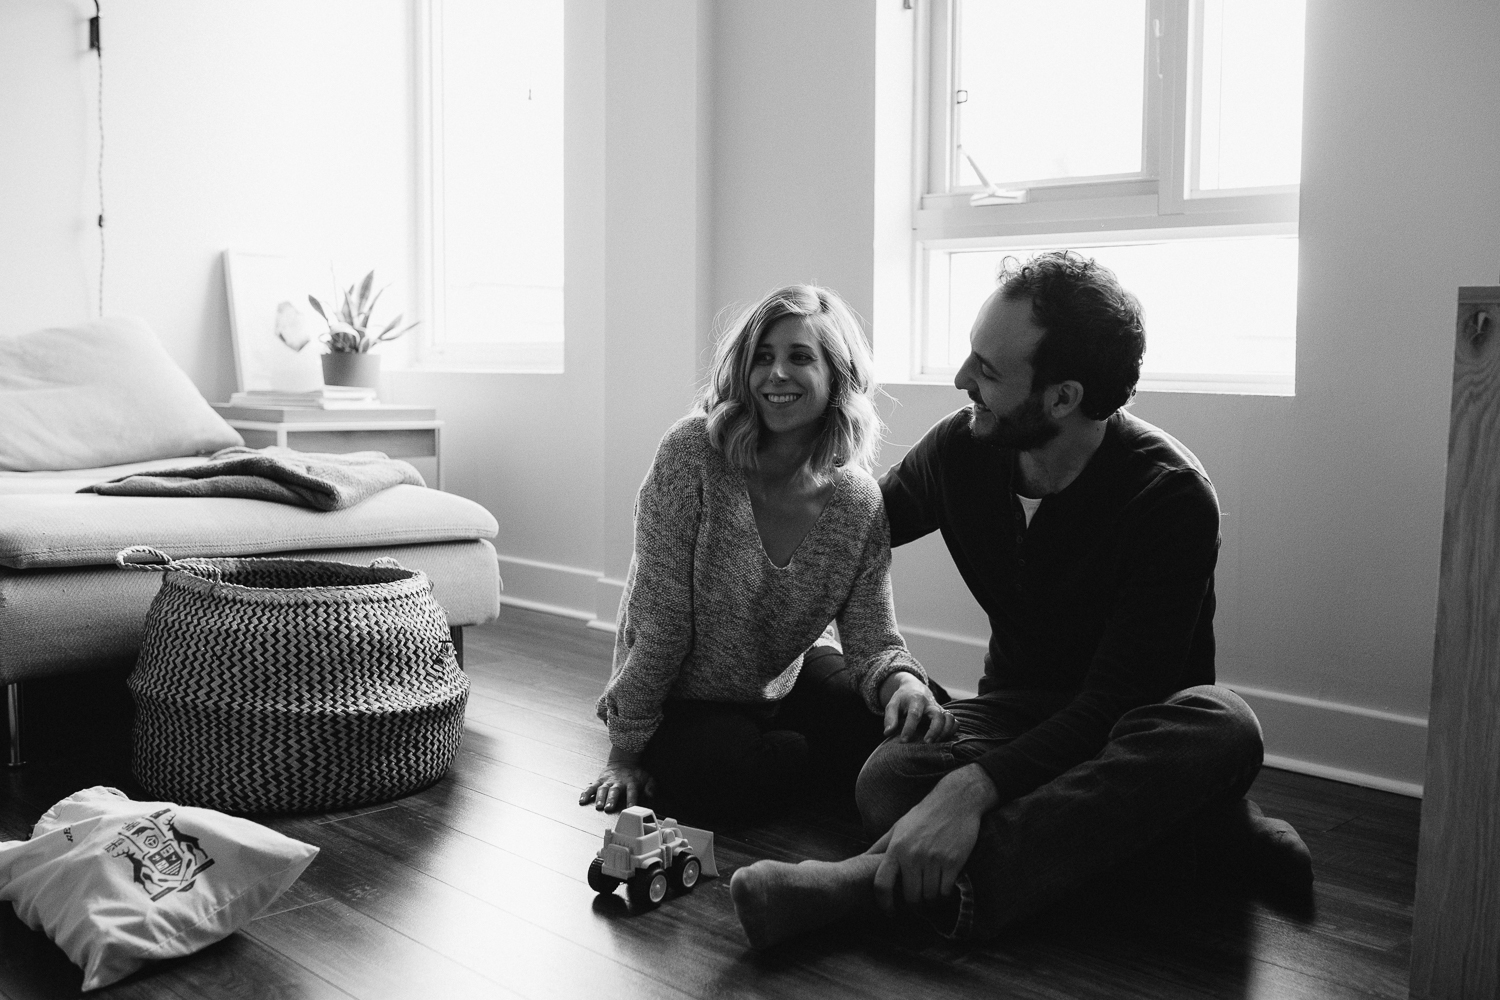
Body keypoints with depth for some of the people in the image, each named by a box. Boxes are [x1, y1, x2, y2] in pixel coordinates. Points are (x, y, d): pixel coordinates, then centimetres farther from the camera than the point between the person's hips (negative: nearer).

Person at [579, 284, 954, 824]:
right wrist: (626, 751, -17)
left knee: (916, 729, -18)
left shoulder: (859, 502, -10)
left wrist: (903, 680, -35)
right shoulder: (692, 452, -22)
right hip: (684, 702, -3)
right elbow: (660, 616, -21)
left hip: (789, 680, 3)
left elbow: (872, 641, -10)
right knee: (729, 777, -32)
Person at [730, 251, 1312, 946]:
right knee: (888, 778, -30)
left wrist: (974, 784, -42)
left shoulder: (1169, 496, -22)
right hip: (1017, 706, 3)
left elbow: (1117, 700, -28)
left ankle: (884, 881, -47)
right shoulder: (960, 448, -8)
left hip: (1122, 732, -2)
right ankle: (1204, 833, -27)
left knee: (1219, 727, -39)